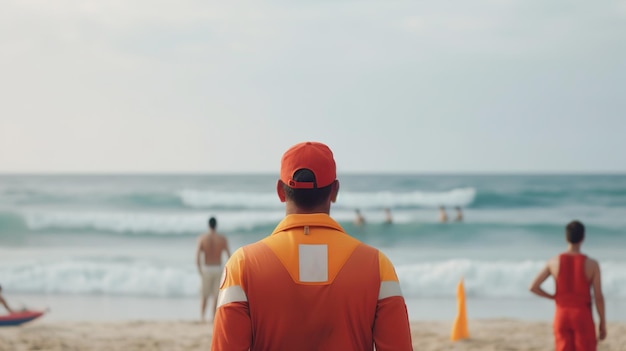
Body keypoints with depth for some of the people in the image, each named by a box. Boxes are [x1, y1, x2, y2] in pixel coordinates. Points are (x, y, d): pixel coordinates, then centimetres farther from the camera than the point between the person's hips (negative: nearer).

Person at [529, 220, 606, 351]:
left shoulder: (554, 262, -3)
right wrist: (603, 323, 2)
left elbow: (533, 287, -2)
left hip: (562, 315, 3)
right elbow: (598, 297, -9)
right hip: (583, 316, -2)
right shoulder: (592, 264, -10)